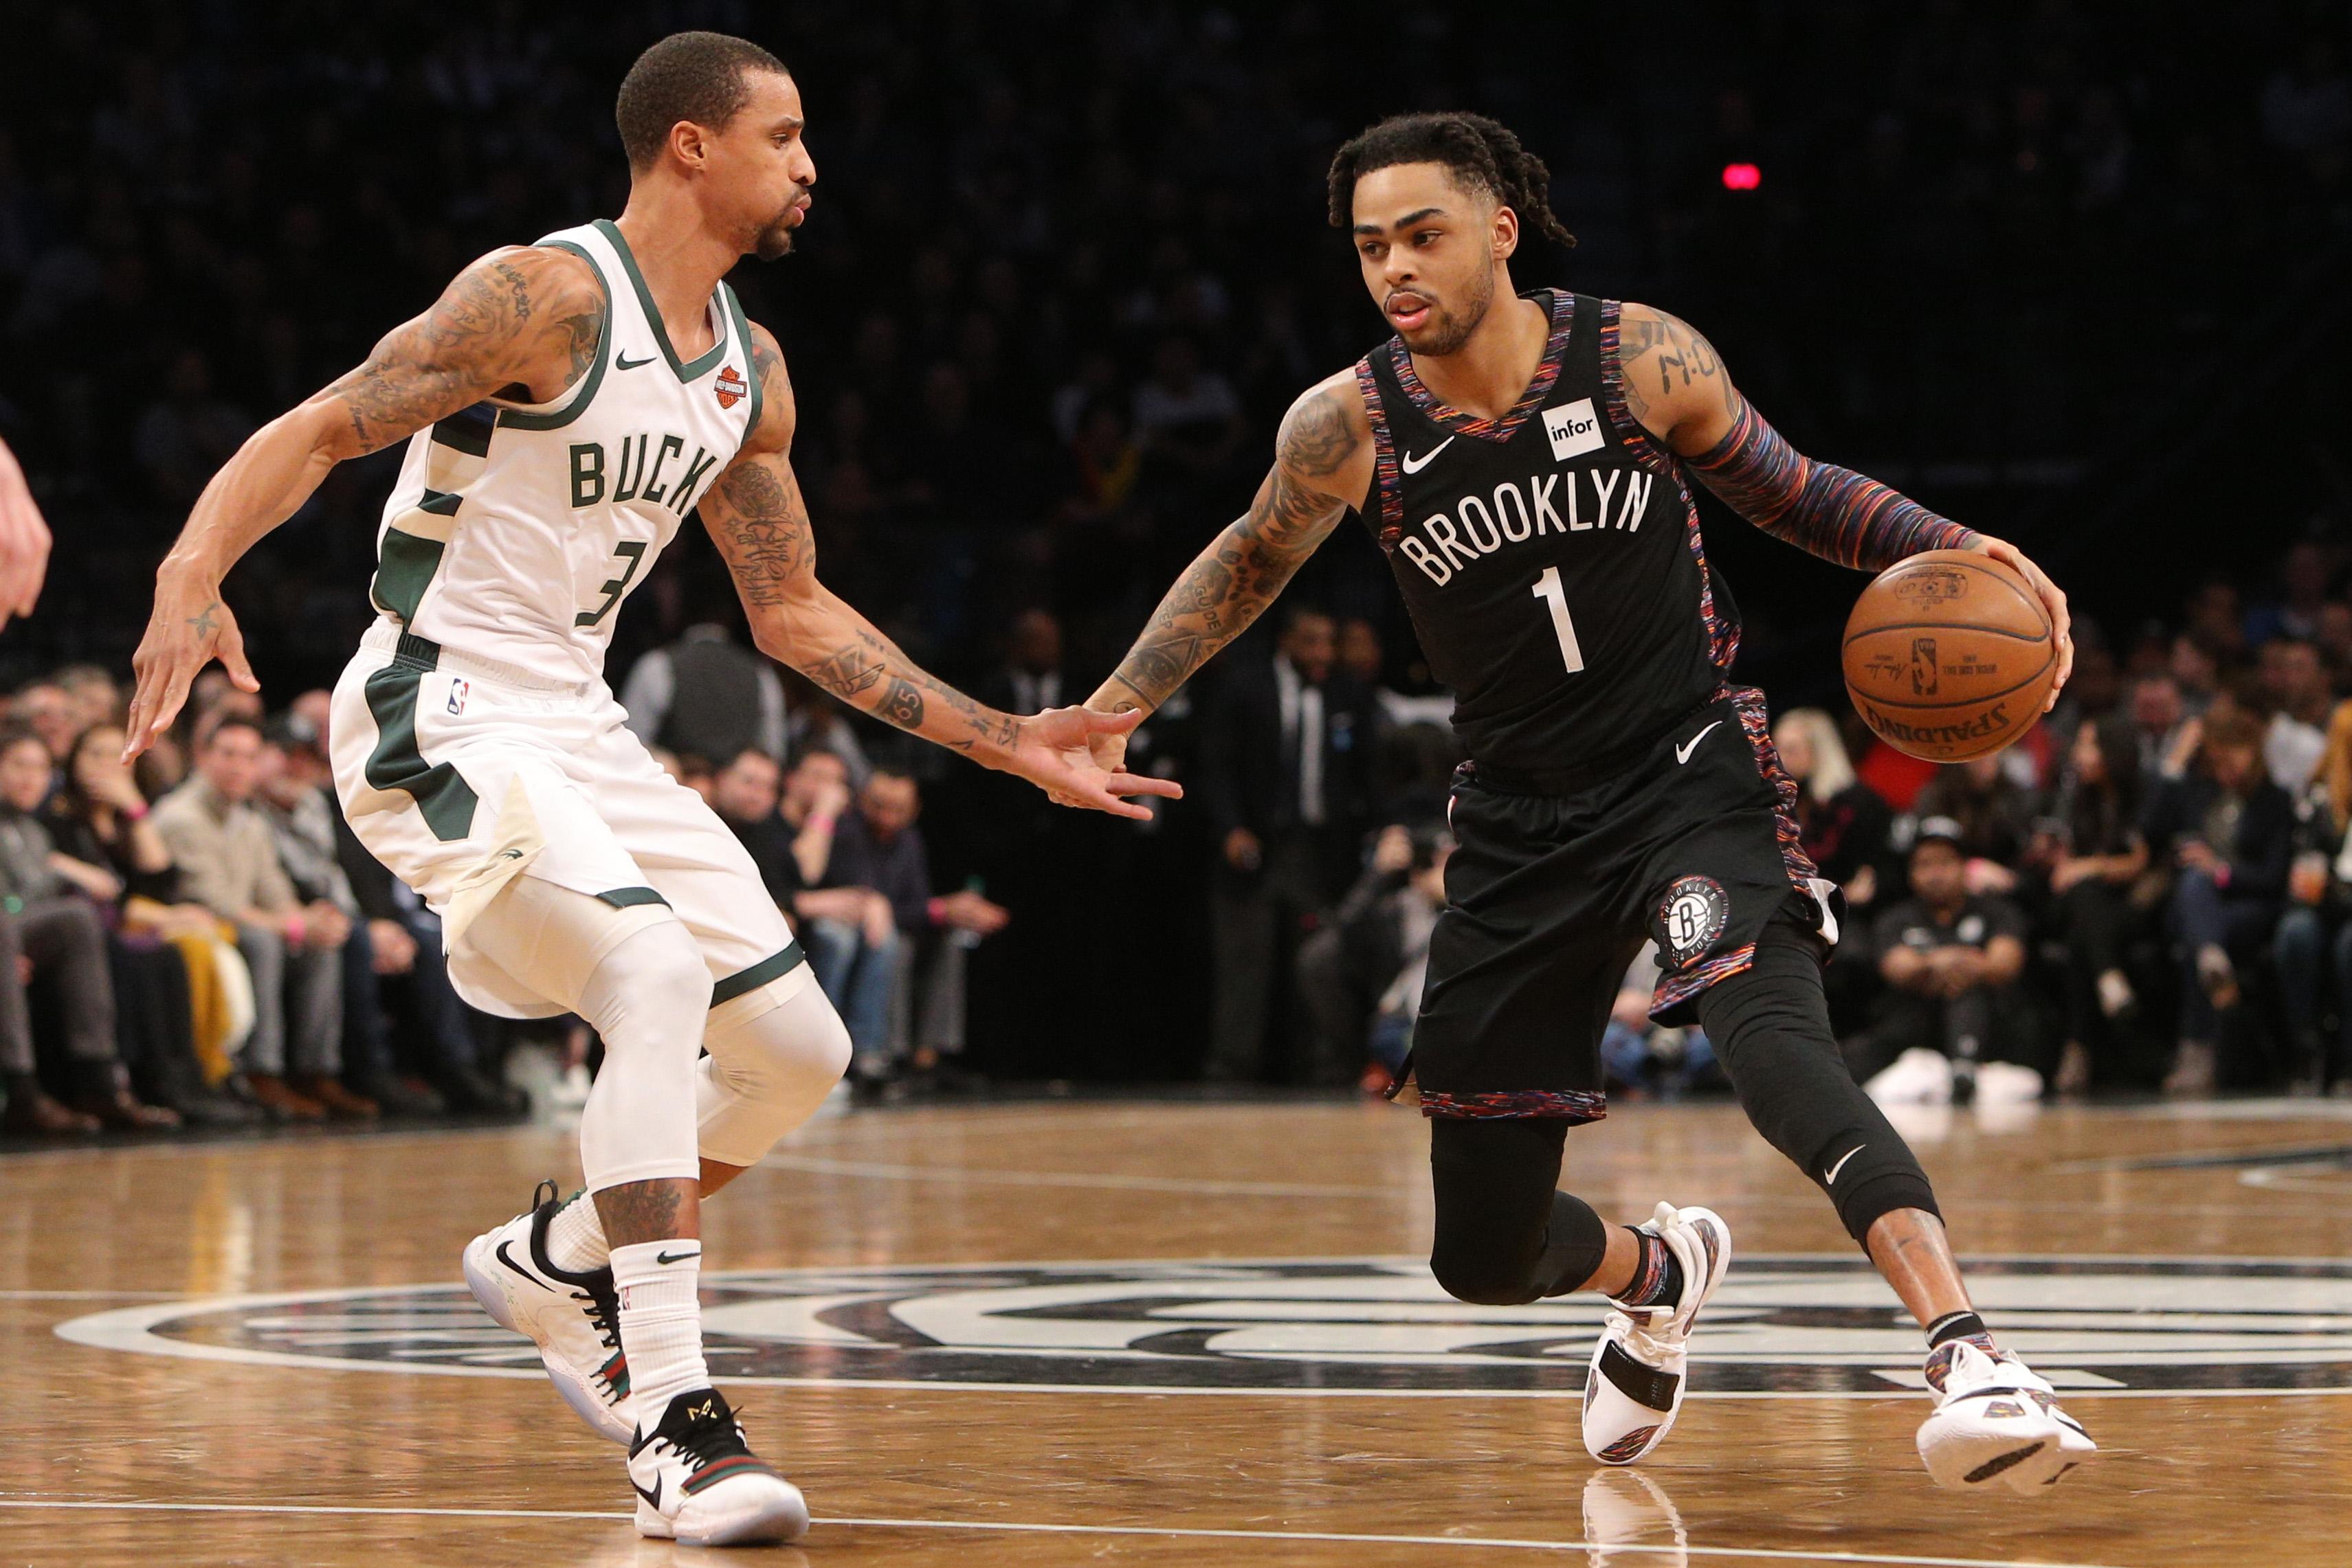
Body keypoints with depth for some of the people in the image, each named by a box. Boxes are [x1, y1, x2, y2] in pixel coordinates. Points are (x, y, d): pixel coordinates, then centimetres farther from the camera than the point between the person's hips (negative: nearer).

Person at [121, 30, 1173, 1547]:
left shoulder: (752, 369, 10)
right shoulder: (546, 296, -14)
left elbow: (795, 613, 19)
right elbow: (318, 429, -18)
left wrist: (1010, 741, 16)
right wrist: (192, 575, -36)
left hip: (579, 724, 9)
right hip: (438, 719, -9)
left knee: (799, 1051, 6)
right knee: (656, 971, -30)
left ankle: (555, 1260, 31)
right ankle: (674, 1423, -29)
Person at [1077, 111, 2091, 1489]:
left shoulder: (1640, 359, -10)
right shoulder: (1348, 428, -7)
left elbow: (1787, 490, 6)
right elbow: (1254, 560, 14)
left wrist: (1951, 549, -9)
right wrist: (1114, 708, 6)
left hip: (1693, 769, -3)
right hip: (1523, 822, 3)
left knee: (1765, 1028, -36)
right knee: (1483, 1256, 6)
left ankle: (1972, 1362, -47)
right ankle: (1658, 1273, 42)